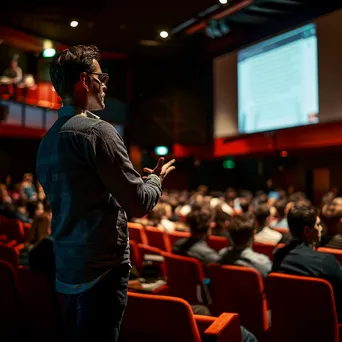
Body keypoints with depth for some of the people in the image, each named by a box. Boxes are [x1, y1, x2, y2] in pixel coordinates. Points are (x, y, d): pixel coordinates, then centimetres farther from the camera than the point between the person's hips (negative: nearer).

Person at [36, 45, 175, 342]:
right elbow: (139, 204, -16)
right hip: (102, 268, -8)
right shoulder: (98, 131, -16)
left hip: (68, 268, 8)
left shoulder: (48, 140, 10)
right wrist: (156, 179, 5)